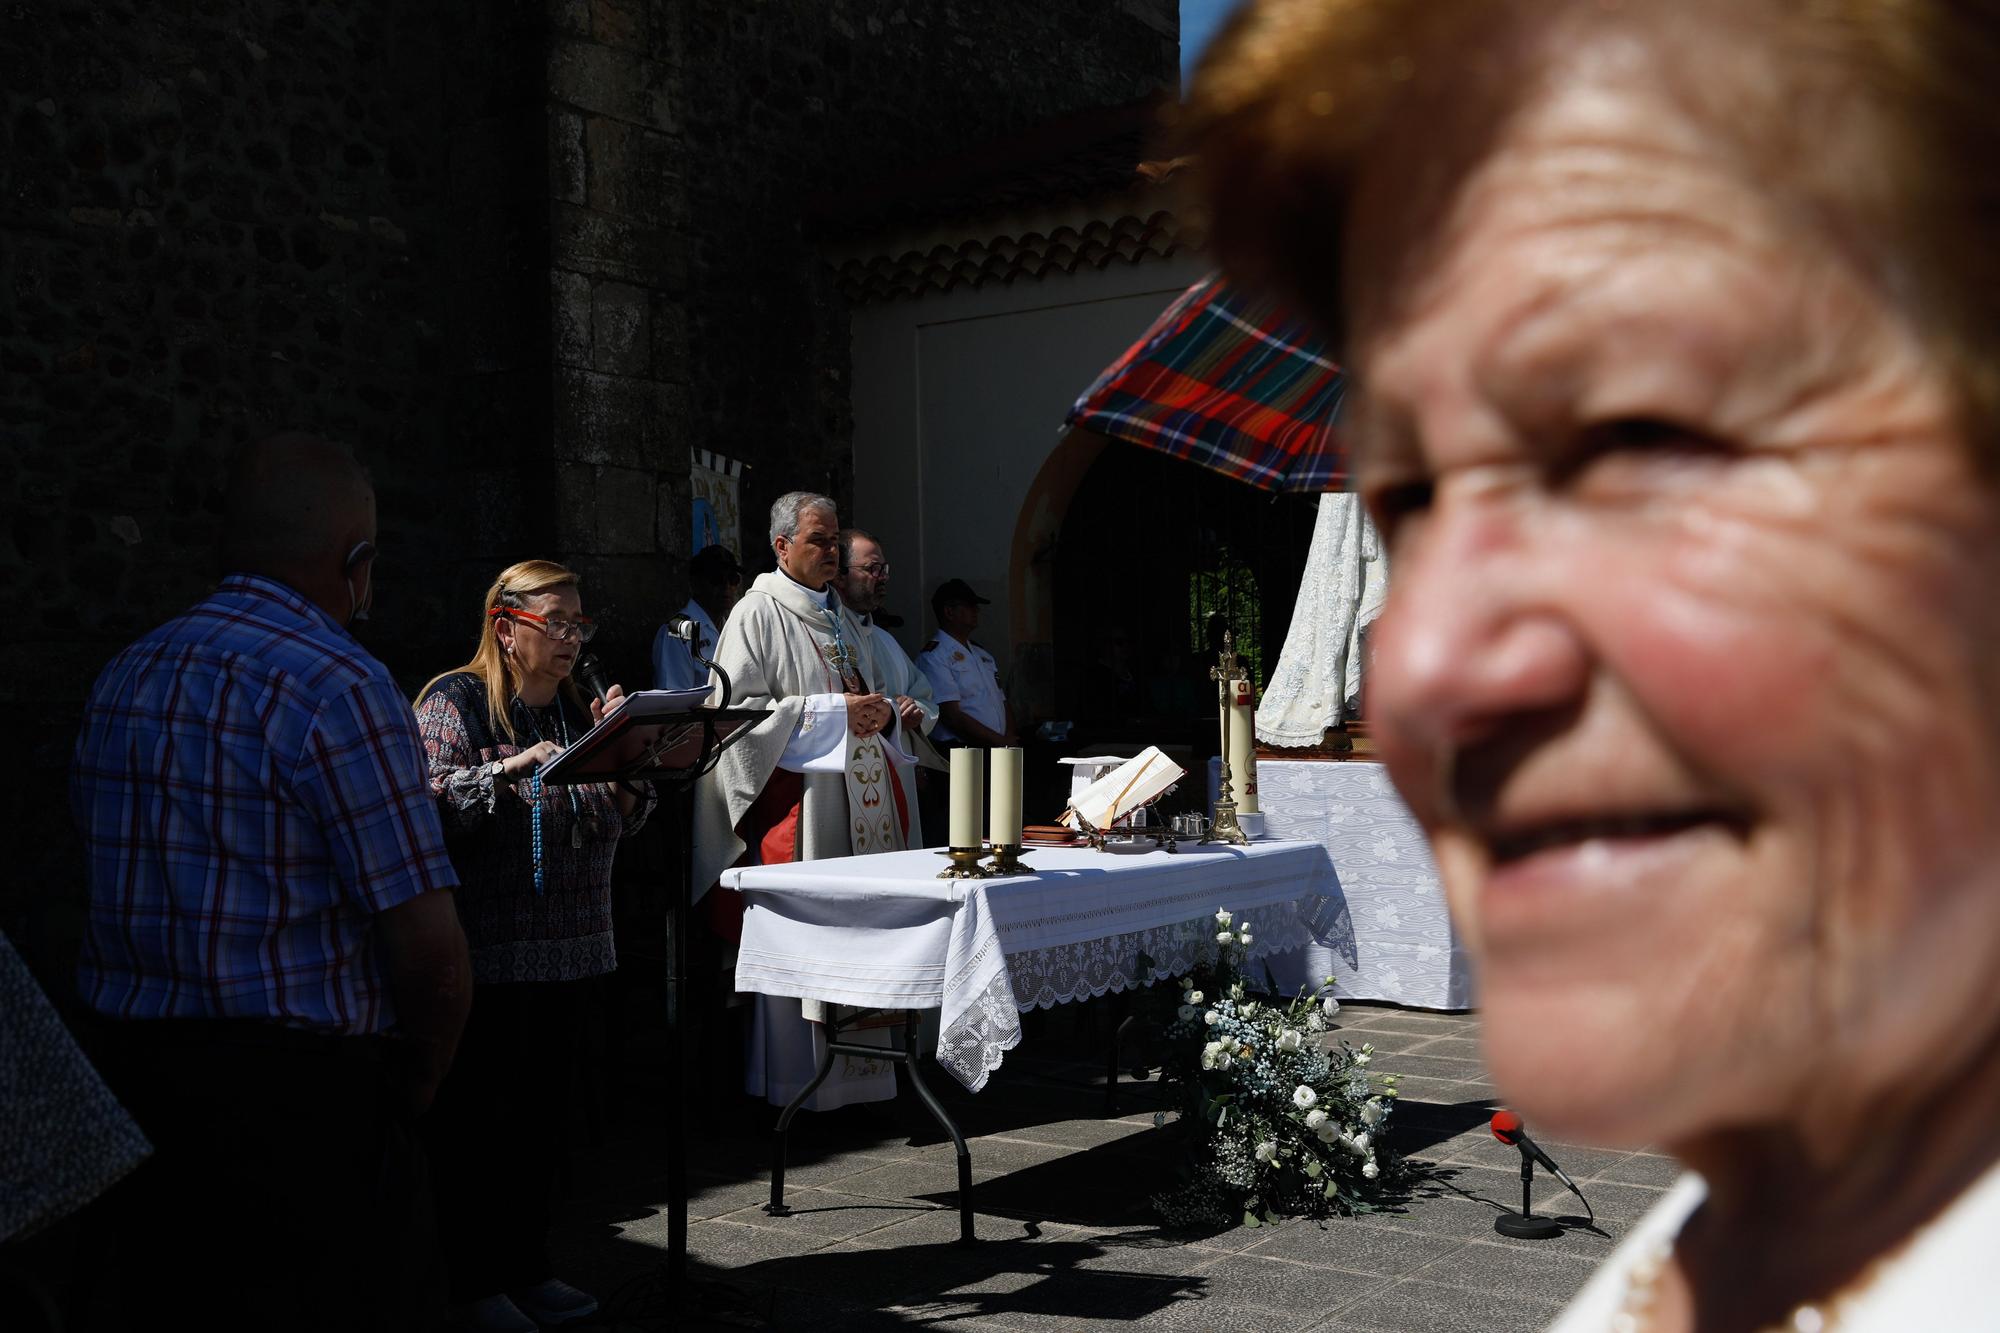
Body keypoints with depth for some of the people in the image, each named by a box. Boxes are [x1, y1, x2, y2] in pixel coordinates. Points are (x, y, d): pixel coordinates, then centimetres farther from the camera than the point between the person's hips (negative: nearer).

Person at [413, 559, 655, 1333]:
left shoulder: (579, 708, 13)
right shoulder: (454, 702, -6)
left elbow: (625, 824, 13)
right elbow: (428, 808, -18)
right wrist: (511, 769, -27)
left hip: (572, 950, 7)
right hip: (485, 953, -7)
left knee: (545, 1115, 14)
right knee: (474, 1122, 2)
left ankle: (529, 1269, 26)